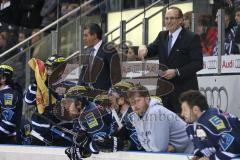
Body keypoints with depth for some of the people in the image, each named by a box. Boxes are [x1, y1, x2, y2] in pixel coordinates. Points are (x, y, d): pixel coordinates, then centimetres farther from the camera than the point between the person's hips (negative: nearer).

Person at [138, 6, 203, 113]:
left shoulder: (191, 38, -6)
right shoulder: (162, 36, 15)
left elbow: (198, 63, -12)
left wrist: (177, 72, -21)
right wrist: (144, 49, -15)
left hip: (183, 90, -6)